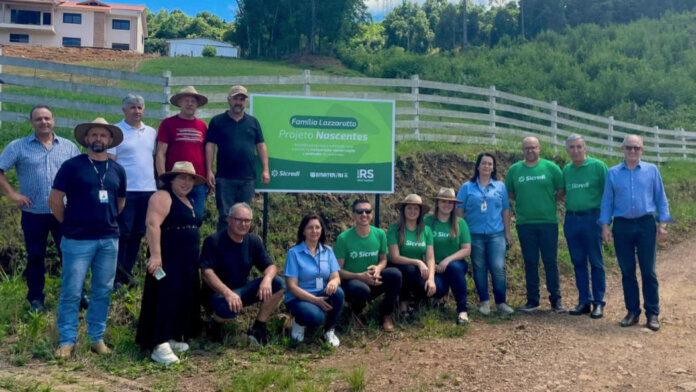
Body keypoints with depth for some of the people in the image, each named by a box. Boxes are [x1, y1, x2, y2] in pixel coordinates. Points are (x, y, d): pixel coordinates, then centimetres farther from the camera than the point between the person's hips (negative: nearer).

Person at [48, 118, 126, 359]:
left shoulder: (117, 170, 10)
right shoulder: (72, 166, -4)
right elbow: (54, 200, -3)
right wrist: (70, 224, 3)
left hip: (109, 240, 4)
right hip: (77, 240, -4)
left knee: (103, 291, 9)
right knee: (71, 292, -1)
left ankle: (97, 338, 20)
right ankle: (67, 341, 9)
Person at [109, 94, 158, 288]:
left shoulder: (151, 132, 14)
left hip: (148, 190, 5)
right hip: (125, 191, -5)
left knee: (138, 234, 10)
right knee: (123, 233, -2)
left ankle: (126, 272, 21)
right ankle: (117, 274, 7)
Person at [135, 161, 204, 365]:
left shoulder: (189, 201, 17)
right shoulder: (163, 197, -11)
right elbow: (152, 224, -23)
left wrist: (194, 259, 26)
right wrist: (155, 255, -31)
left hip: (188, 262, 10)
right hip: (167, 260, -9)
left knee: (181, 300, 13)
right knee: (165, 299, -12)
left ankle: (172, 338, 23)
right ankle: (159, 346, -14)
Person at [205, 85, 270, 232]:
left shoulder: (253, 122, 13)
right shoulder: (217, 121, 5)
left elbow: (261, 146, 11)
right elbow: (210, 146, 0)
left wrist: (265, 169, 2)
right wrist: (209, 171, -9)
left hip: (247, 178, 3)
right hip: (225, 178, -3)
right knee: (225, 216, -2)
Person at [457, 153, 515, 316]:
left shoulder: (500, 187, 10)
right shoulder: (467, 187, 6)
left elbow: (505, 211, 11)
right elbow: (460, 210, 5)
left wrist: (507, 232, 8)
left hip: (496, 234, 0)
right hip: (474, 235, 0)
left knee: (498, 267, -8)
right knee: (479, 269, 6)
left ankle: (501, 302, 4)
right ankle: (484, 302, 16)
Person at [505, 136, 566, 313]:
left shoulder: (550, 167, 1)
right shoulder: (514, 170, 5)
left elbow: (561, 189, 6)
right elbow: (509, 193, 14)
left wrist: (548, 202, 1)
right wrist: (524, 202, 4)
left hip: (548, 221, -1)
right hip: (524, 223, 1)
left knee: (551, 261, 2)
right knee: (530, 262, 7)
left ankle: (556, 300, 10)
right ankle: (532, 300, 15)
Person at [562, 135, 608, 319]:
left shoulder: (598, 166, -4)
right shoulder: (566, 170, 10)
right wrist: (568, 209, 7)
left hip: (591, 218, -5)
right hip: (571, 219, 5)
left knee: (595, 262, 2)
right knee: (578, 262, 9)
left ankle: (598, 302, 9)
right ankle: (584, 301, 18)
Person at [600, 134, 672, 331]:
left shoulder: (651, 170, 5)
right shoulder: (613, 173, 7)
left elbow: (660, 198, 6)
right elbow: (607, 201, 7)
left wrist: (662, 224, -1)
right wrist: (605, 226, 0)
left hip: (646, 225, -1)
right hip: (622, 226, 1)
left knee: (648, 271, 0)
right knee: (627, 272, 6)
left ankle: (653, 314, 8)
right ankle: (632, 311, 15)